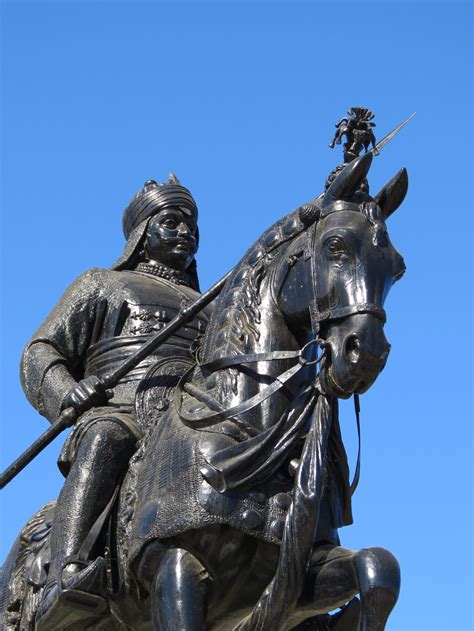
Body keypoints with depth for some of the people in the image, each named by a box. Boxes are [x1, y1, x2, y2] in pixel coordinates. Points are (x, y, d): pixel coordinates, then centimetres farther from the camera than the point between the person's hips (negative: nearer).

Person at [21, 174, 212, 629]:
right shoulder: (101, 287, 28)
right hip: (114, 413, -3)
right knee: (106, 441, -42)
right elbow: (41, 354, 17)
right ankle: (66, 577, -61)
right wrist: (67, 392, -6)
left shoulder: (208, 309, 39)